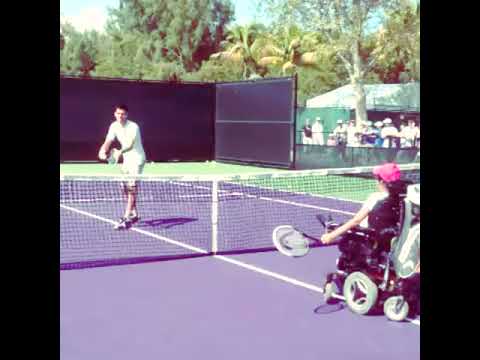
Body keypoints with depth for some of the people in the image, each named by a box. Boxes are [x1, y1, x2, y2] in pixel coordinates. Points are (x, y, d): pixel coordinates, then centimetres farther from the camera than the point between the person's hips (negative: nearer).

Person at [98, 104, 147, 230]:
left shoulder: (133, 127, -22)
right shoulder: (114, 126, -2)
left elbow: (130, 145, -35)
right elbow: (108, 141, -9)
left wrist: (121, 152, -54)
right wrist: (103, 151, -30)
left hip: (137, 159, -7)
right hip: (126, 160, 7)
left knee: (132, 188, -15)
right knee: (126, 188, 12)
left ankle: (127, 219, -18)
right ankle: (134, 214, 29)